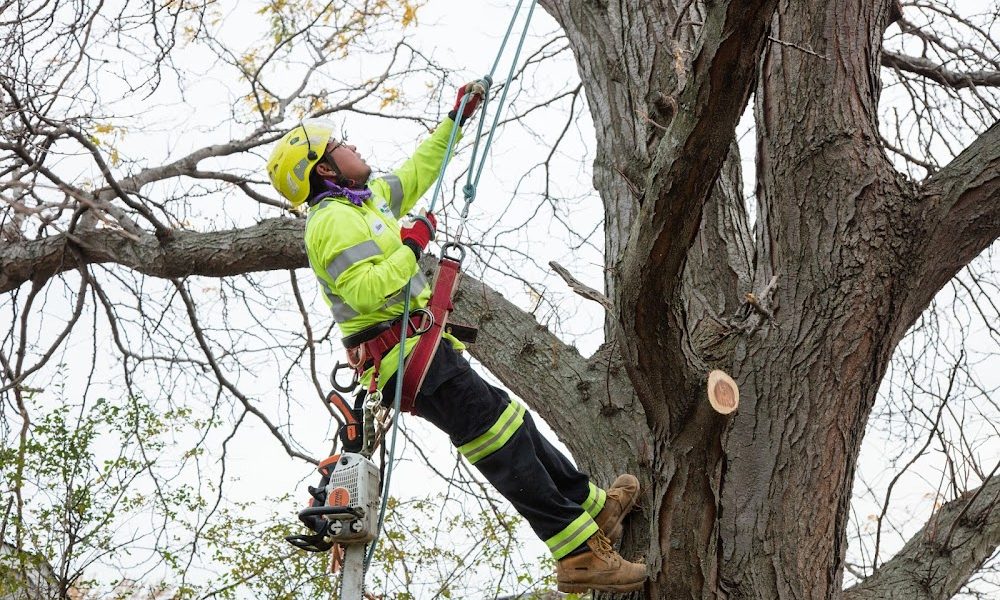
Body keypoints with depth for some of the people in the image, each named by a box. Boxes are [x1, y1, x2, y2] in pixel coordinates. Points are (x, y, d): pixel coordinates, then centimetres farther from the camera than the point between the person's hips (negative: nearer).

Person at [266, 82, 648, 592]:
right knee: (500, 439, -11)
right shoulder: (334, 220, -14)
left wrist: (454, 121, 30)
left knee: (509, 423, 14)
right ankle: (578, 555, -10)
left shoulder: (364, 199, 17)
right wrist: (411, 245, -19)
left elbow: (415, 173, 31)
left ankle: (592, 506, 23)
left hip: (421, 349, 11)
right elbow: (364, 290, -28)